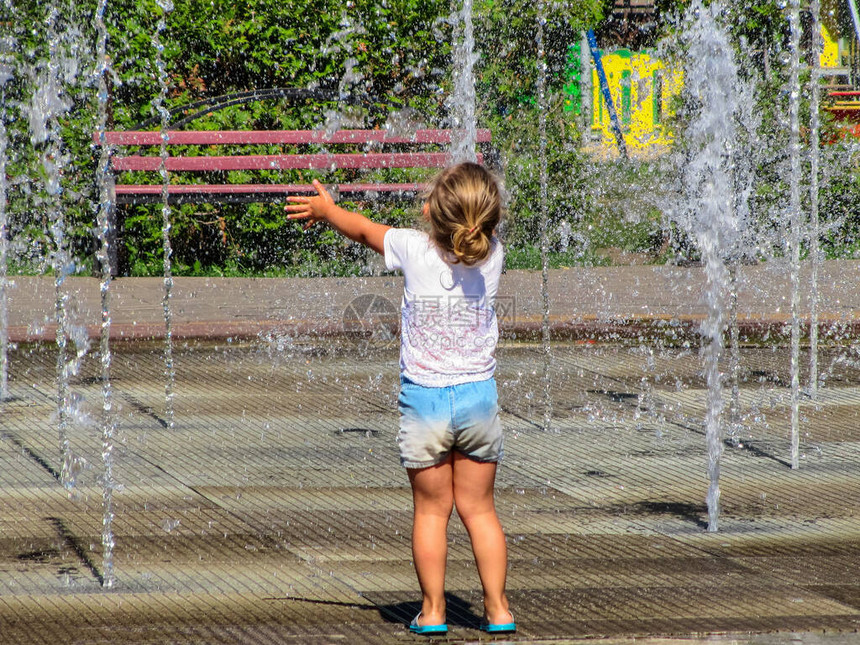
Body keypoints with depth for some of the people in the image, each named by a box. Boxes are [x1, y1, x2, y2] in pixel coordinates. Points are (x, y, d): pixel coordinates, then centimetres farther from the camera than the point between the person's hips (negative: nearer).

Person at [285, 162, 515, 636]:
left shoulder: (415, 250, -11)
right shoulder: (491, 255, -7)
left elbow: (365, 229, 8)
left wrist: (325, 209, 27)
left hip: (425, 398, -2)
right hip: (478, 397, 2)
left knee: (431, 509, 8)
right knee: (478, 508, 10)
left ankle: (433, 610, 9)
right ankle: (497, 609, 8)